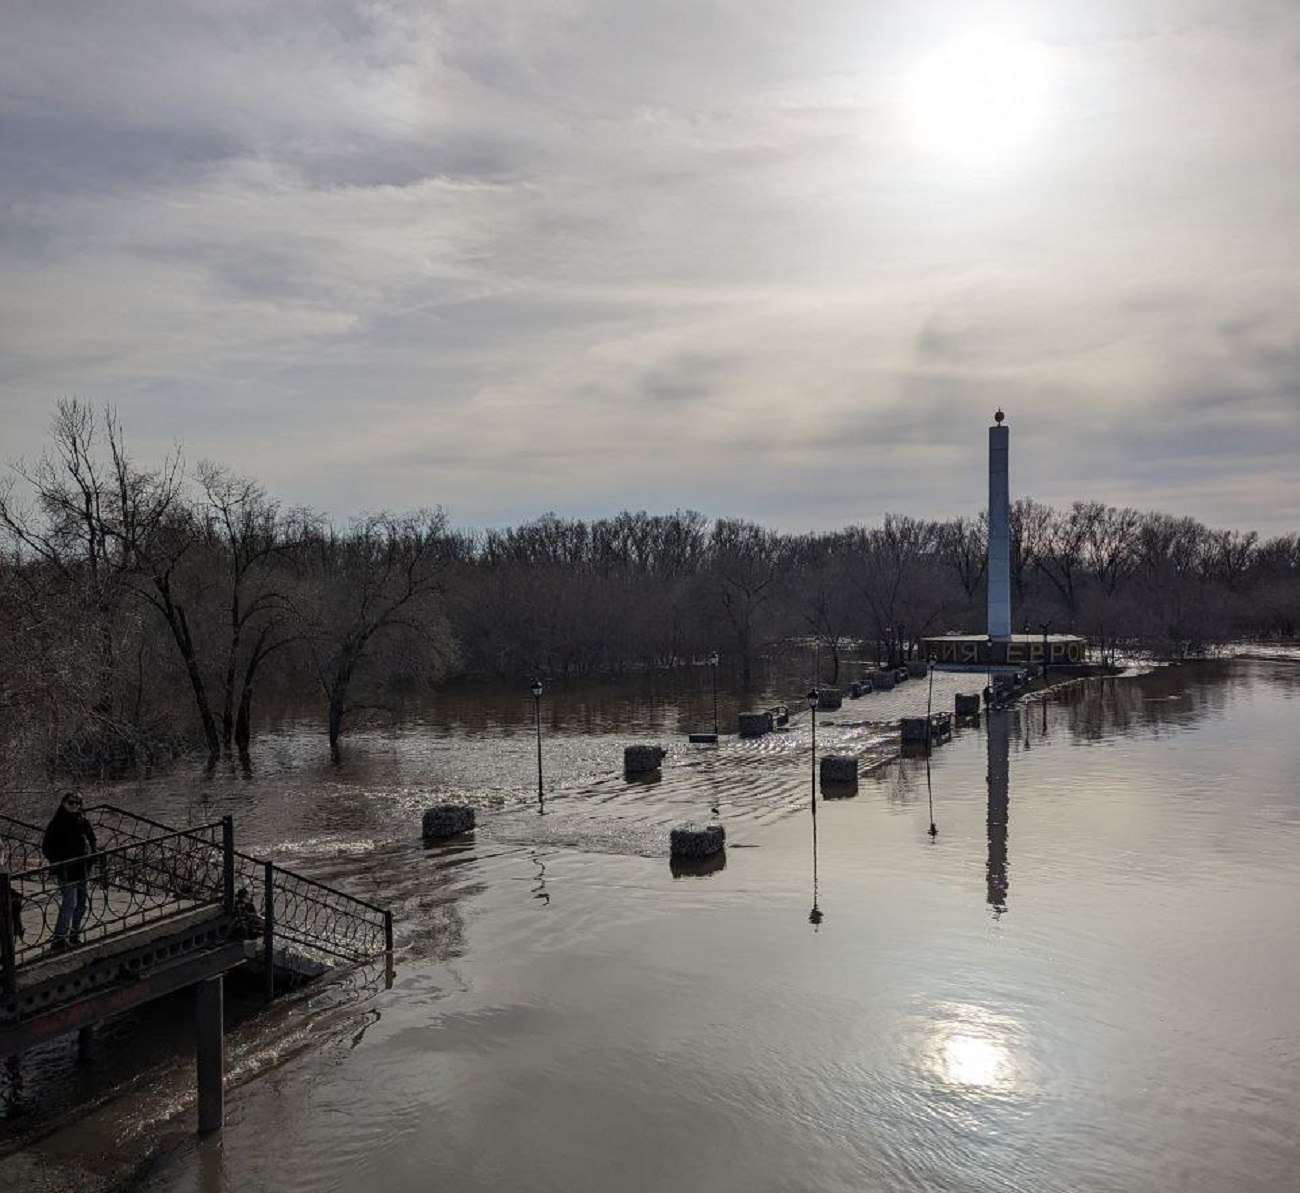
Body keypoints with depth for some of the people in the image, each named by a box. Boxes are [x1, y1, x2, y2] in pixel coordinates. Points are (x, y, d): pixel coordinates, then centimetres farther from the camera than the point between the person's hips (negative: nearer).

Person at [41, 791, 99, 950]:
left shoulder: (83, 820, 7)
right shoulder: (56, 823, -10)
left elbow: (91, 840, 20)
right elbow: (46, 848, -8)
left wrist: (93, 852, 2)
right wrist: (57, 862, -18)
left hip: (82, 868, 7)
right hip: (66, 871, -7)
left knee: (82, 902, 13)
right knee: (69, 903, -10)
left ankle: (74, 934, 28)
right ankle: (59, 938, -2)